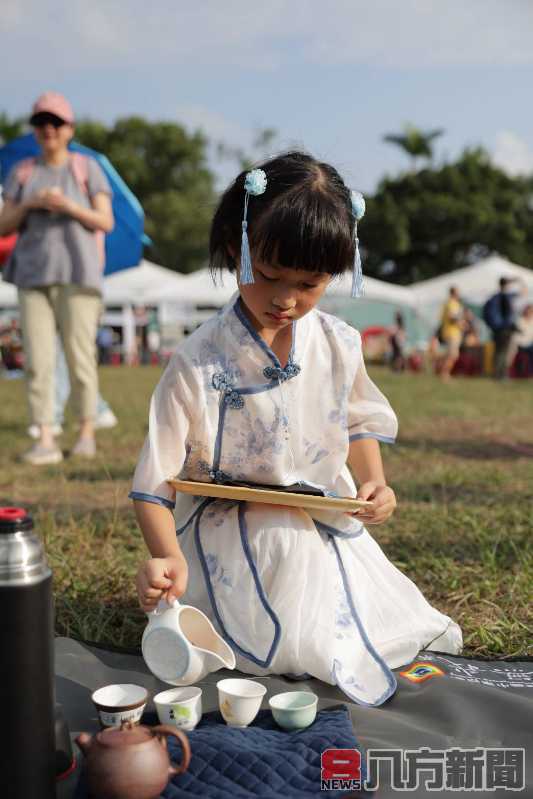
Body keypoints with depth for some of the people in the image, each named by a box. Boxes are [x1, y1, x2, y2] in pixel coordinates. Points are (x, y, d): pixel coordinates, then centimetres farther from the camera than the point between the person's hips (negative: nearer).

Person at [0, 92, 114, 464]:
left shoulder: (87, 168, 5)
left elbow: (106, 222, -1)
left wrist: (68, 206, -16)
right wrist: (30, 204, -10)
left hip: (76, 273, -2)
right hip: (34, 275, 3)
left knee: (80, 354, -4)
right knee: (38, 359, -6)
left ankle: (87, 433, 12)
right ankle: (46, 442, -5)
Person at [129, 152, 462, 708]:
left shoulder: (339, 345, -4)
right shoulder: (196, 363, -18)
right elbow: (154, 485, -16)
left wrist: (374, 483, -3)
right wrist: (169, 559, -33)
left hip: (327, 533, 4)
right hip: (237, 550, -4)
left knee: (397, 630, -5)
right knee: (311, 652, -20)